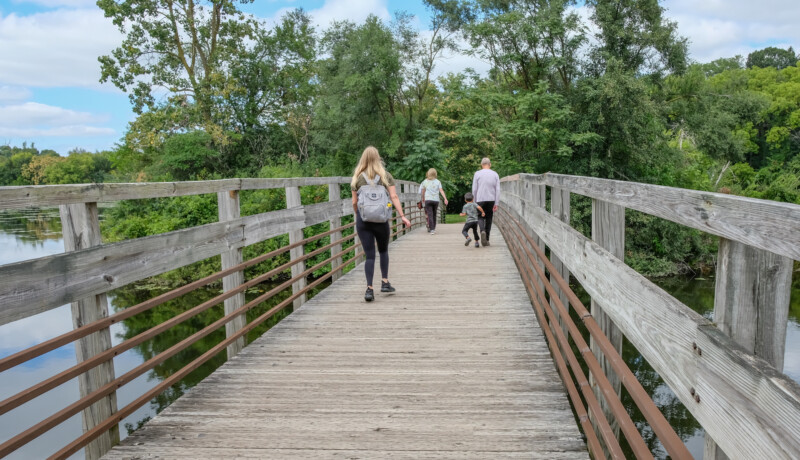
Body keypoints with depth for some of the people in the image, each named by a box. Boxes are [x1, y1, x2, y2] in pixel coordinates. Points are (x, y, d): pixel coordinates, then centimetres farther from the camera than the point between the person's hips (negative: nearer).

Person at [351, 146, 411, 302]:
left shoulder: (357, 178, 4)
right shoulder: (386, 176, 3)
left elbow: (354, 202, 5)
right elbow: (394, 197, -5)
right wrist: (402, 216, -4)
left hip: (363, 220, 0)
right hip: (381, 219, 0)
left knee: (369, 255, 3)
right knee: (383, 250, 21)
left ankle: (369, 289, -6)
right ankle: (385, 282, 21)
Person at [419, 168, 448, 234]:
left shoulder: (425, 181, 4)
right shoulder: (438, 181, 5)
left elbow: (423, 191, 10)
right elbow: (441, 190, -5)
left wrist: (423, 198, 26)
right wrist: (445, 199, -9)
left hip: (428, 200, -2)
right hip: (436, 200, 2)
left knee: (430, 215, -5)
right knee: (434, 215, 15)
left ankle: (432, 229, -14)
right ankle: (433, 228, 24)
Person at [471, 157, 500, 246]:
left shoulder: (477, 174, -1)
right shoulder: (495, 174, 4)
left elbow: (474, 189, -1)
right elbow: (498, 190, 0)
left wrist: (475, 201, 8)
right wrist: (496, 204, 3)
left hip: (480, 199, -2)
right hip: (491, 200, 2)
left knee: (480, 217, 9)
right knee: (489, 219, 10)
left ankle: (482, 231, -21)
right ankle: (486, 240, 12)